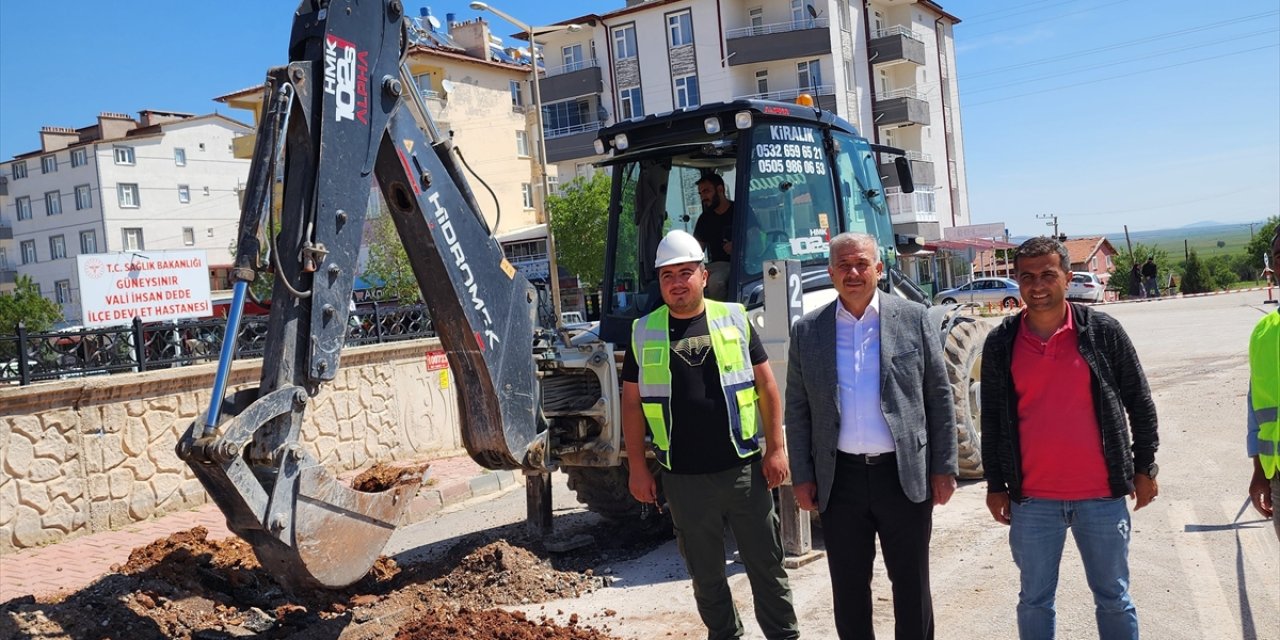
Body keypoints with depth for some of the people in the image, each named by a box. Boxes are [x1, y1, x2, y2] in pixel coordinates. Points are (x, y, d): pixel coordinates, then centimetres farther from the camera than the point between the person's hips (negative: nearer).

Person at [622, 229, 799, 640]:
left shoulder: (734, 318, 1)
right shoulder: (645, 332, 3)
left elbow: (766, 385, 3)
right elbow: (632, 402, 6)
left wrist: (776, 448, -1)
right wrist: (637, 468, 3)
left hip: (744, 469, -1)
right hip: (683, 478, 1)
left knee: (766, 564, 10)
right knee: (705, 574, 14)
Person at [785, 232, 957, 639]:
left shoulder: (914, 319, 0)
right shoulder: (807, 331, 4)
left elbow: (939, 398, 2)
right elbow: (797, 410, 6)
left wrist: (944, 468, -1)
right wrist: (801, 477, 2)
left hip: (904, 476, -1)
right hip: (840, 479, 1)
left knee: (912, 584, 10)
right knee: (848, 588, 11)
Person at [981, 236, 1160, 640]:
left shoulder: (1103, 331, -3)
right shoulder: (1000, 343, -1)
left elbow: (1140, 403, 5)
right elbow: (992, 419, 5)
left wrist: (1144, 467, 5)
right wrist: (995, 485, 6)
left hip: (1102, 496, 0)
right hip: (1031, 500, 1)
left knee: (1113, 599, 12)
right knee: (1035, 601, 11)